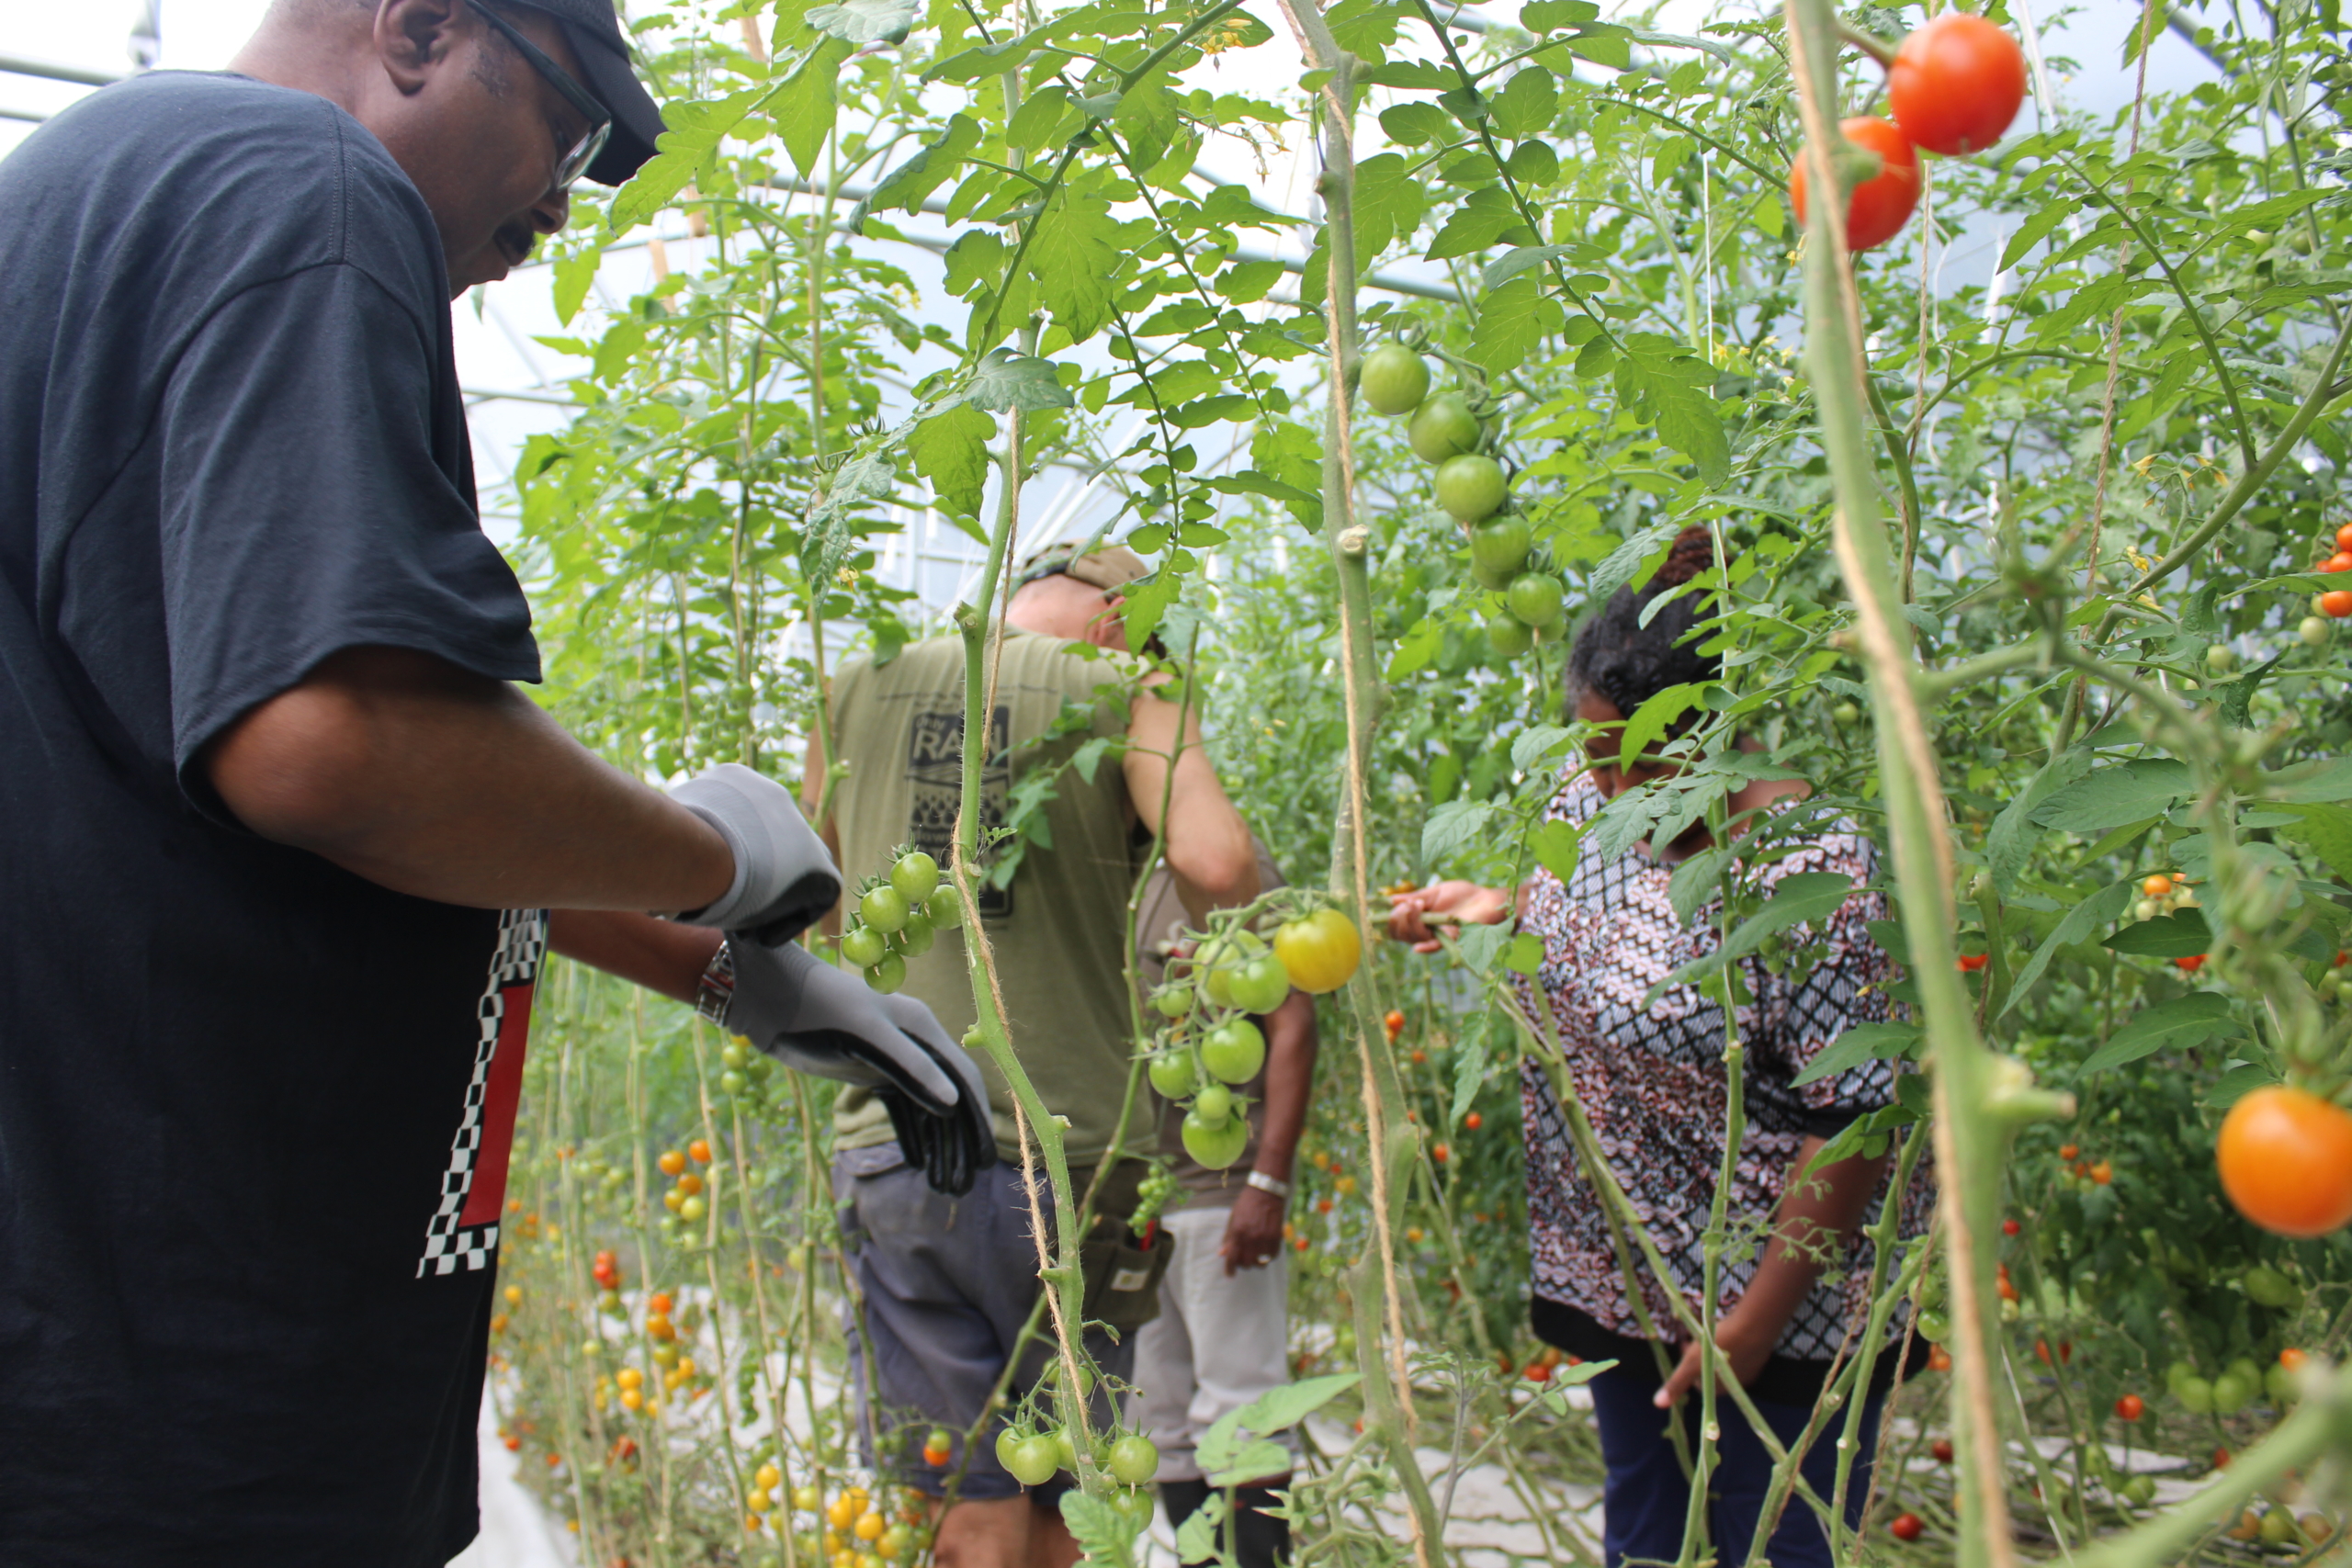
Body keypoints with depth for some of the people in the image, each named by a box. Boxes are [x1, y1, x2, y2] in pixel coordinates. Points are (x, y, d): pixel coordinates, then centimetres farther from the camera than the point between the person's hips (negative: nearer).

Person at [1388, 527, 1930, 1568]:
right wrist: (1495, 909, -3)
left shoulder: (1814, 876, -26)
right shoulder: (1593, 799, -3)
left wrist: (1754, 1323, -20)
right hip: (1625, 1281, 7)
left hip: (1774, 1302, -7)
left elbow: (1854, 1123, -24)